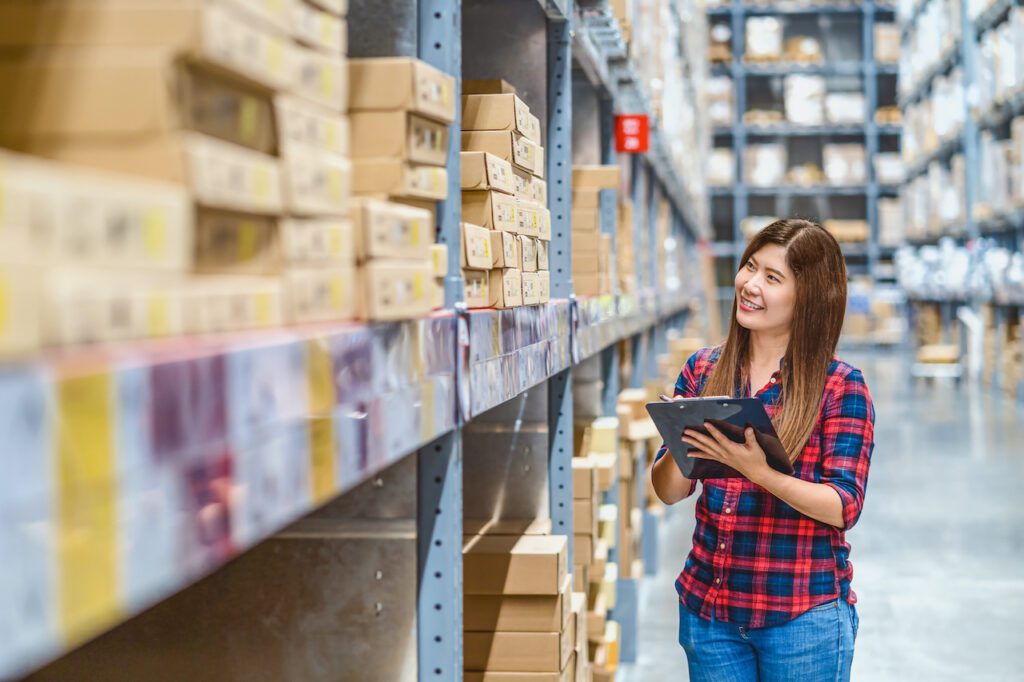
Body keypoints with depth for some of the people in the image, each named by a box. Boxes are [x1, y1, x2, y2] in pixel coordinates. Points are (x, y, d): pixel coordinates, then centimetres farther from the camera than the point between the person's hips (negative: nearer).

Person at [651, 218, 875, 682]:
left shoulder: (840, 387, -7)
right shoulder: (703, 370, 4)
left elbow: (845, 507, -12)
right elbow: (668, 492, 5)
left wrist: (758, 471, -27)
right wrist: (679, 447, -17)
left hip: (803, 614, -3)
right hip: (708, 605, 4)